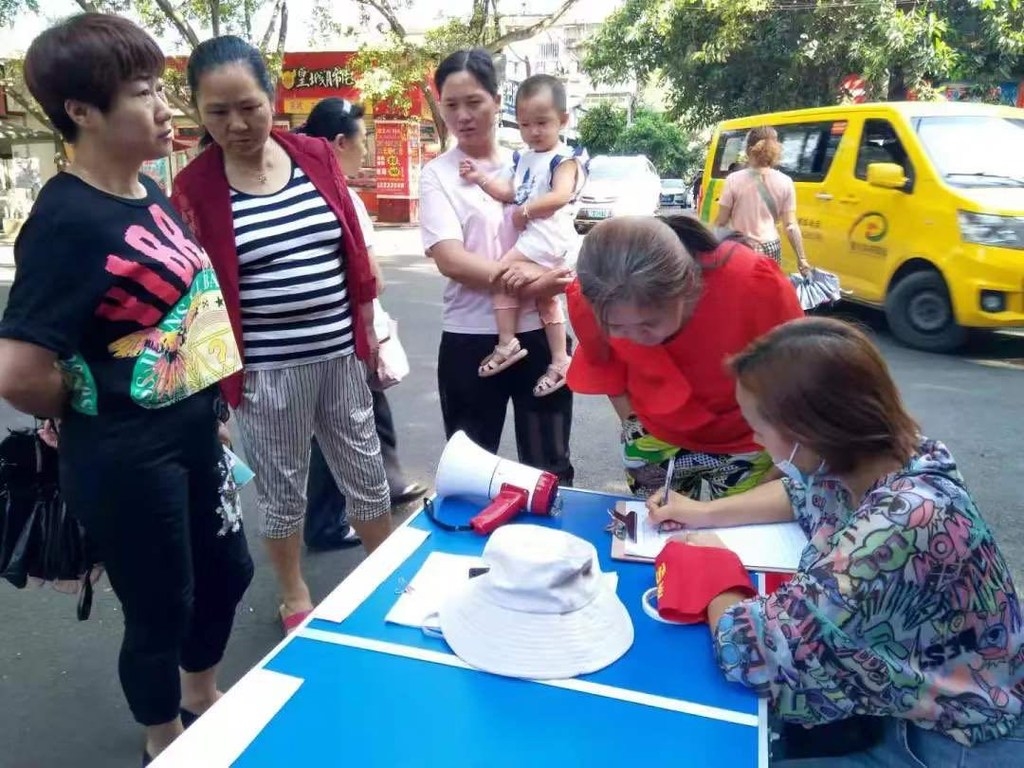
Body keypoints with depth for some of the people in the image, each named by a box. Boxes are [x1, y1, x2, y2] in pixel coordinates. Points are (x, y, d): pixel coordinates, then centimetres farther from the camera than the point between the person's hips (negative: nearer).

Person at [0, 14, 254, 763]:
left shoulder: (149, 192, 4)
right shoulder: (66, 220, -22)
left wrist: (205, 408, 12)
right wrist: (95, 416, -8)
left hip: (192, 434, 8)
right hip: (127, 458, -8)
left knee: (228, 569, 22)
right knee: (160, 609, 11)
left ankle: (202, 695, 51)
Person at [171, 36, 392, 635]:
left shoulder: (317, 156, 1)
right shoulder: (195, 186, -8)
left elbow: (353, 250, 6)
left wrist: (368, 328, 9)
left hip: (341, 352, 3)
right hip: (267, 368, -3)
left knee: (366, 471, 16)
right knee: (281, 485, 14)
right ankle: (295, 596, 36)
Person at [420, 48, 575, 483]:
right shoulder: (437, 174, -1)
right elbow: (449, 259, -13)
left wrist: (549, 277, -17)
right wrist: (526, 278, -25)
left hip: (539, 332, 2)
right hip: (471, 339, -2)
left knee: (550, 465, 13)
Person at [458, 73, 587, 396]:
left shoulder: (565, 158, -7)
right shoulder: (522, 159, 17)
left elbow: (560, 196, -21)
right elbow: (508, 192, 15)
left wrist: (525, 210, -19)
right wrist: (480, 178, 3)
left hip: (549, 235, -10)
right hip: (531, 235, 10)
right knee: (546, 299, 14)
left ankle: (507, 343, -9)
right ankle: (559, 361, 24)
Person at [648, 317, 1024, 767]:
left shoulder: (903, 525, -38)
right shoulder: (868, 459, -12)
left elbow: (749, 647, -36)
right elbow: (805, 492, 13)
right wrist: (706, 512, 2)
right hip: (905, 700, 7)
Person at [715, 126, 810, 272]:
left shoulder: (734, 180, -8)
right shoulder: (785, 182, -1)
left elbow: (721, 222, -2)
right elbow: (791, 226, -1)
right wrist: (802, 259, 6)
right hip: (771, 249, 3)